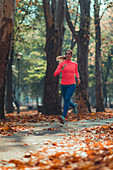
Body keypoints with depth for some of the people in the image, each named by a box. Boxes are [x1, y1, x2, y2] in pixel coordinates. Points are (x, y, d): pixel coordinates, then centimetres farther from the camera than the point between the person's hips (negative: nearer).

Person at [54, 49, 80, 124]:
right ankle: (74, 106, 51)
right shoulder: (61, 64, 0)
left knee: (67, 99, -23)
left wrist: (78, 78, 12)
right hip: (64, 85, 2)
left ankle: (63, 117, -30)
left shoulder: (75, 64, 6)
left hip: (72, 85, -2)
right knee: (66, 101, 15)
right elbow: (55, 74, -8)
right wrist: (62, 69, -22)